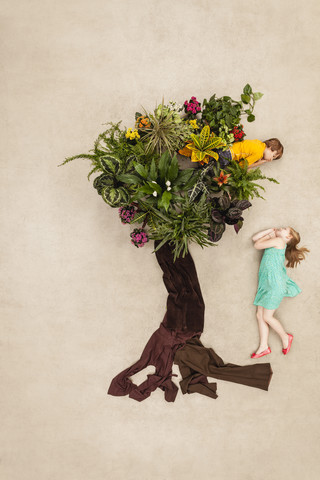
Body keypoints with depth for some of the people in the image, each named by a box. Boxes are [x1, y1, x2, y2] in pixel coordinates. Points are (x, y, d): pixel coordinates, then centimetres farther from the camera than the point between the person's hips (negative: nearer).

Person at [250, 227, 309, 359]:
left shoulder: (279, 240, -5)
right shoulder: (274, 241, 20)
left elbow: (257, 245, -5)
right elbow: (255, 238, 23)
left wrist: (269, 236, 9)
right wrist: (271, 231, 17)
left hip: (275, 283, -9)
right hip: (266, 283, 9)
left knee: (267, 317, -5)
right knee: (260, 315, 4)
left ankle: (285, 338, 16)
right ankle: (263, 347, 9)